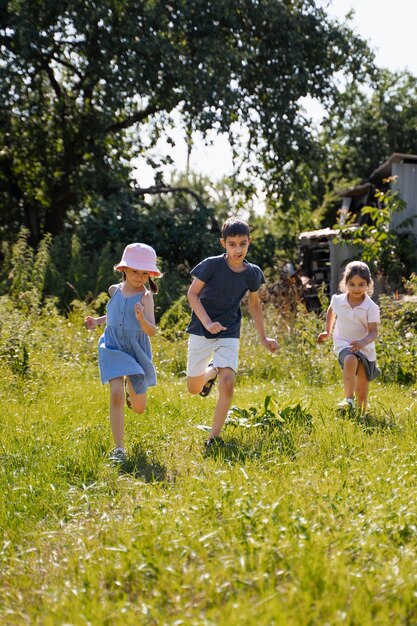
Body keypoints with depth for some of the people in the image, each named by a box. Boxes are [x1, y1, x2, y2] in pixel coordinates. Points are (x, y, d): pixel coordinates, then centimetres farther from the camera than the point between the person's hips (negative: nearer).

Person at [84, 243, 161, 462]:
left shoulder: (145, 297, -14)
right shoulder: (114, 290, -1)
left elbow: (152, 331, -22)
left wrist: (142, 319, -41)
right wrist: (98, 321, 7)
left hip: (137, 352, -1)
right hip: (113, 349, 1)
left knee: (138, 408, 10)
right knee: (116, 394, -20)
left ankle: (131, 385, 48)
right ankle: (119, 449, -12)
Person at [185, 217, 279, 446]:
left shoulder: (252, 273, -4)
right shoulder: (212, 265, -15)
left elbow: (254, 304, 12)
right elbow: (192, 293, -8)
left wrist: (263, 337, 11)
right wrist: (207, 322, -21)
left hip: (229, 334, 1)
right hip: (201, 332, -1)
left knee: (228, 382, -19)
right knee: (194, 388, 8)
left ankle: (214, 436, -7)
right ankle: (211, 371, 44)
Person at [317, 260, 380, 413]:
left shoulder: (371, 307, -13)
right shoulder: (338, 300, -5)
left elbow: (373, 332, -17)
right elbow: (331, 312, 19)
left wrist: (363, 342, -37)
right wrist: (328, 332, 19)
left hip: (365, 348, 0)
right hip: (343, 344, 0)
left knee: (362, 390, 4)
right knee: (350, 360, -37)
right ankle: (349, 399, -39)